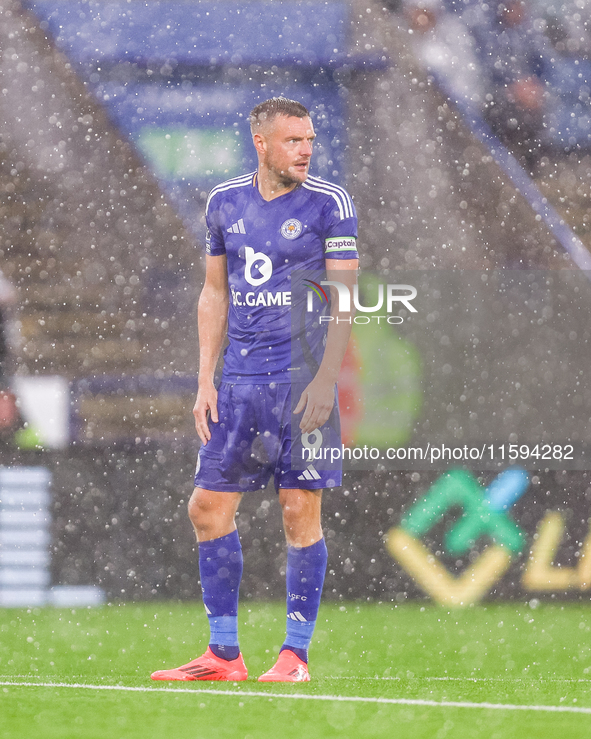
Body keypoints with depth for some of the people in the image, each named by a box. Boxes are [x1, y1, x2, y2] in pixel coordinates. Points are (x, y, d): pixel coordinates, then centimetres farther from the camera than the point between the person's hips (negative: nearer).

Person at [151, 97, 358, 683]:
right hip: (240, 381, 5)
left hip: (303, 380, -4)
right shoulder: (225, 203, 10)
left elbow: (343, 299, -4)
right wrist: (206, 378, 9)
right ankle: (223, 655, 10)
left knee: (300, 512, -4)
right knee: (208, 508, 1)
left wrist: (325, 381, -13)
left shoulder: (329, 204, -3)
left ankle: (296, 654, 4)